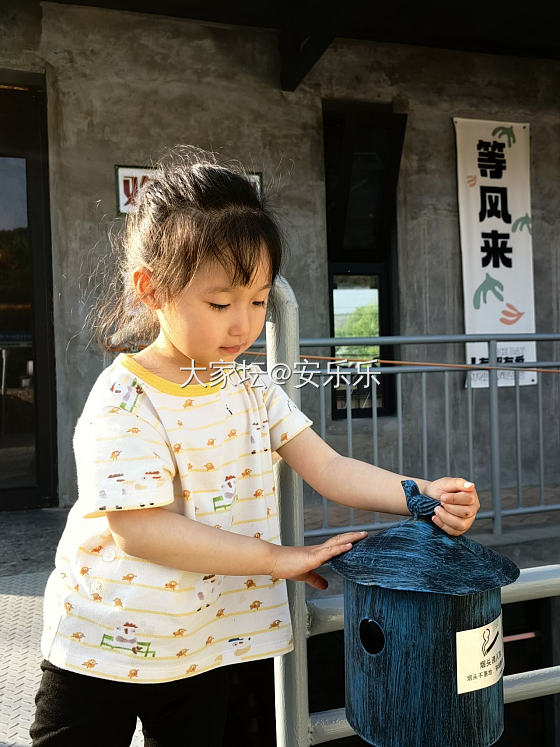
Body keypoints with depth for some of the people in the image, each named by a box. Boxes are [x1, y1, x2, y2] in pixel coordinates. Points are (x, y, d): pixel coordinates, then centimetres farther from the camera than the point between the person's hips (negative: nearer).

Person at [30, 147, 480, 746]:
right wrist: (279, 558, -26)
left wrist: (424, 496, -24)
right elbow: (140, 528, -27)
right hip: (101, 651, -4)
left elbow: (327, 467, -8)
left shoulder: (252, 391, -2)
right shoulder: (123, 400, -21)